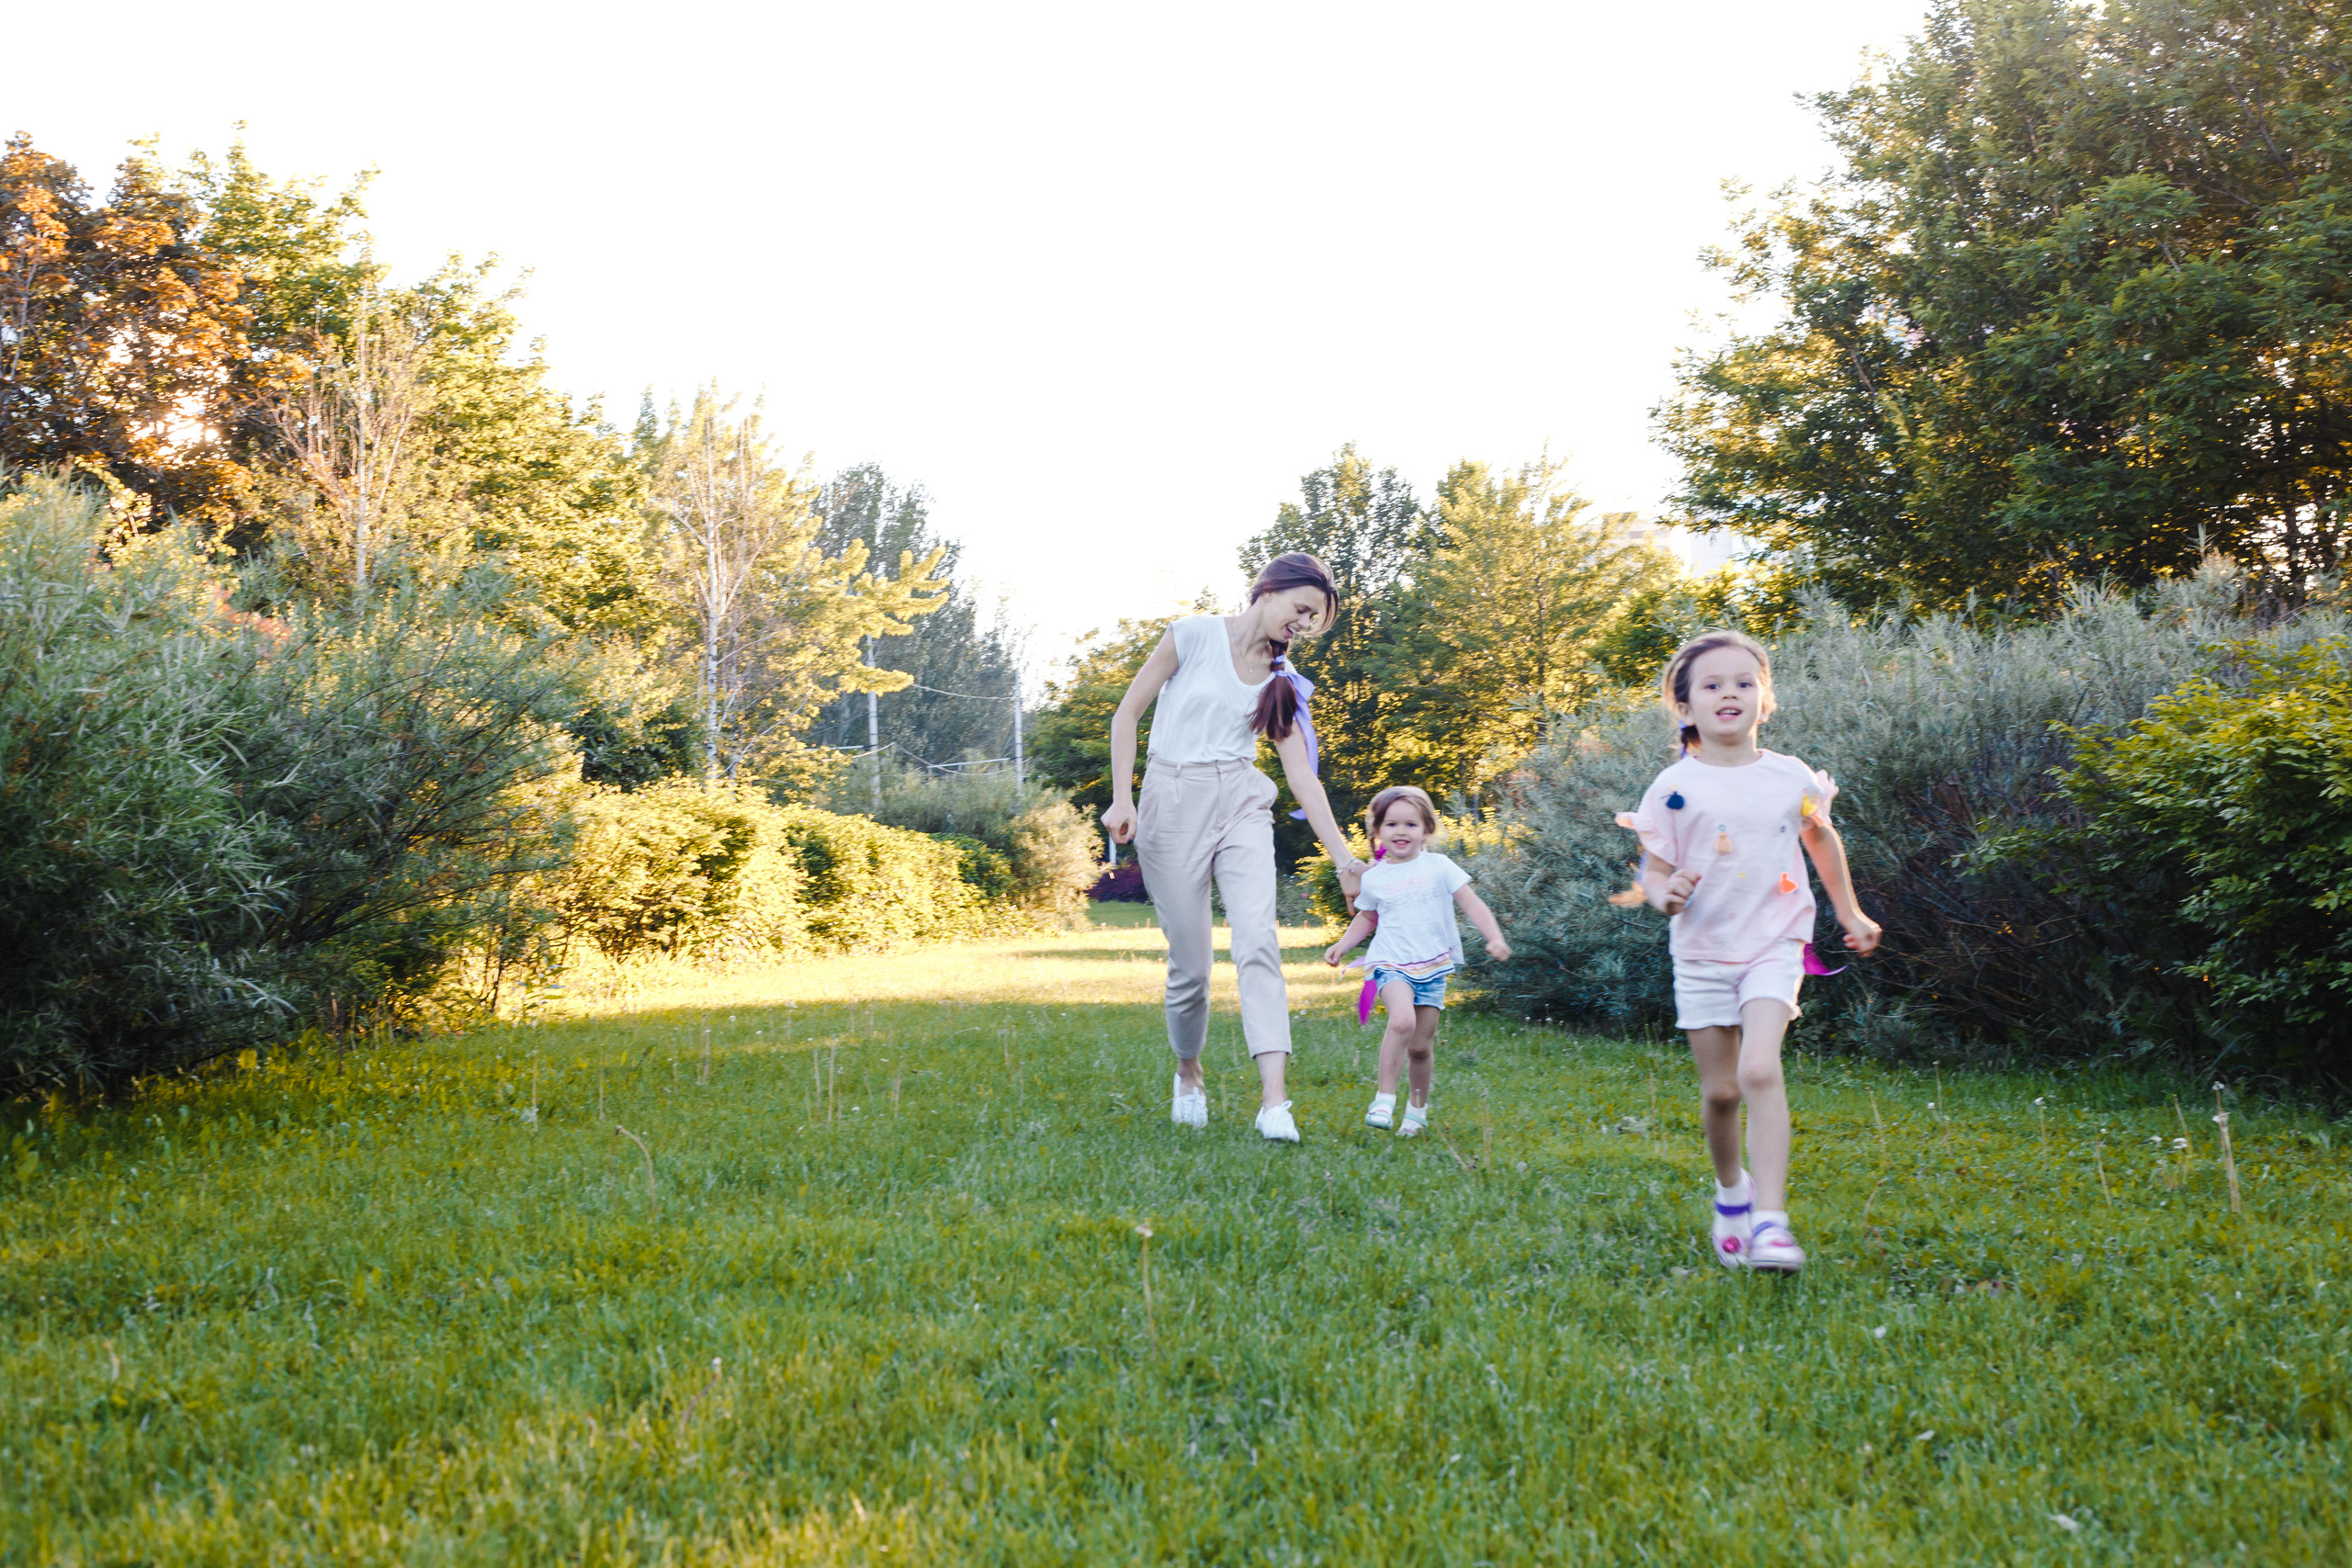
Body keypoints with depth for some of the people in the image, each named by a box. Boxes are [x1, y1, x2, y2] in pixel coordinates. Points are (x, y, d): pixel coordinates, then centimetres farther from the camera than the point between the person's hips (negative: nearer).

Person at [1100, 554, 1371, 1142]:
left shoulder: (1282, 679, 11)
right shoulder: (1193, 635, -1)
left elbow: (1300, 774, 10)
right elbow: (1127, 714, 1)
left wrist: (1343, 856, 5)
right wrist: (1121, 797, -9)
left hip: (1242, 805, 3)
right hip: (1175, 801, -3)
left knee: (1257, 939, -18)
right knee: (1190, 962, -1)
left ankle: (1274, 1099, -26)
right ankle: (1188, 1074, 27)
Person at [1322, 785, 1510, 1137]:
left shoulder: (1439, 867, 1)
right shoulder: (1374, 879, 5)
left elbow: (1472, 904, 1)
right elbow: (1367, 918, 22)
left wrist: (1494, 938, -11)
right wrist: (1342, 945, 10)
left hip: (1432, 968, 1)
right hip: (1391, 965, -1)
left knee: (1421, 1046, 3)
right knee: (1402, 1019, -29)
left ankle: (1418, 1107, 28)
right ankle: (1384, 1099, -24)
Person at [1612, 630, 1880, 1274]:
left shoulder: (1794, 778, -1)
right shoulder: (1674, 787, -6)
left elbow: (1821, 840, 19)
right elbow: (1653, 871, -2)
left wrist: (1850, 913, 27)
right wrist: (1664, 894, -26)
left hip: (1774, 946, -1)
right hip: (1702, 953, 1)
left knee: (1759, 1069, -21)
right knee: (1719, 1090, 7)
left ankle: (1770, 1219, -20)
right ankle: (1730, 1187, 36)